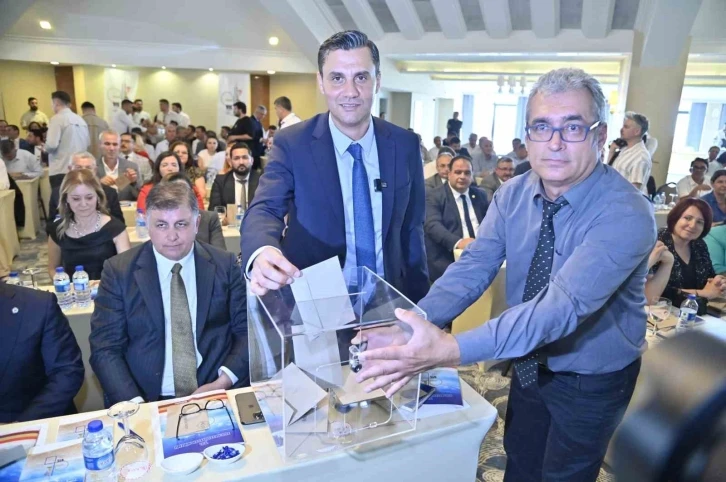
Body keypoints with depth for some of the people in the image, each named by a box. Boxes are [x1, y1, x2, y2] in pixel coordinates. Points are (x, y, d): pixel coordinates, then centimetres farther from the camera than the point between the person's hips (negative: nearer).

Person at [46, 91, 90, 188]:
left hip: (61, 170, -6)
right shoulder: (80, 119, 11)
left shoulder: (57, 118, -7)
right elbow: (88, 143, 16)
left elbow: (52, 145, -14)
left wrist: (45, 148, 6)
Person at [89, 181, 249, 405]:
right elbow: (105, 348, -1)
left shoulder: (225, 264, 2)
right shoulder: (119, 271, 1)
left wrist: (223, 382, -12)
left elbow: (247, 330, 3)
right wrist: (135, 405, -15)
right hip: (149, 401, 0)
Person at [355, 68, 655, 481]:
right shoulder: (513, 195, -11)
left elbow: (564, 305, -41)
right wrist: (412, 327, -36)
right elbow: (473, 268, -18)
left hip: (592, 382, -4)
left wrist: (453, 349, -52)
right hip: (531, 365, 5)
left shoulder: (626, 215, -30)